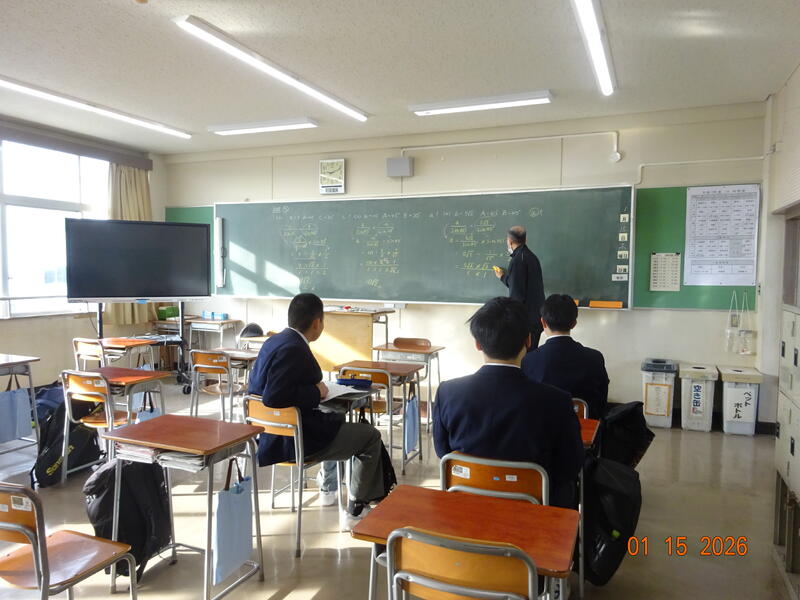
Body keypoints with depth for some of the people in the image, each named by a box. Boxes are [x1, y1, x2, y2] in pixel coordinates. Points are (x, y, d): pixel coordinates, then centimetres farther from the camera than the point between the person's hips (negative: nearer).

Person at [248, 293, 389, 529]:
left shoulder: (273, 341, 4)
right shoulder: (293, 349, -24)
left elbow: (255, 387, 12)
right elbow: (273, 397, -33)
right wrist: (316, 392, -19)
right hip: (296, 441, -10)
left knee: (338, 419, 33)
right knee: (372, 436, 2)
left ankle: (329, 487, 44)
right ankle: (355, 511, 11)